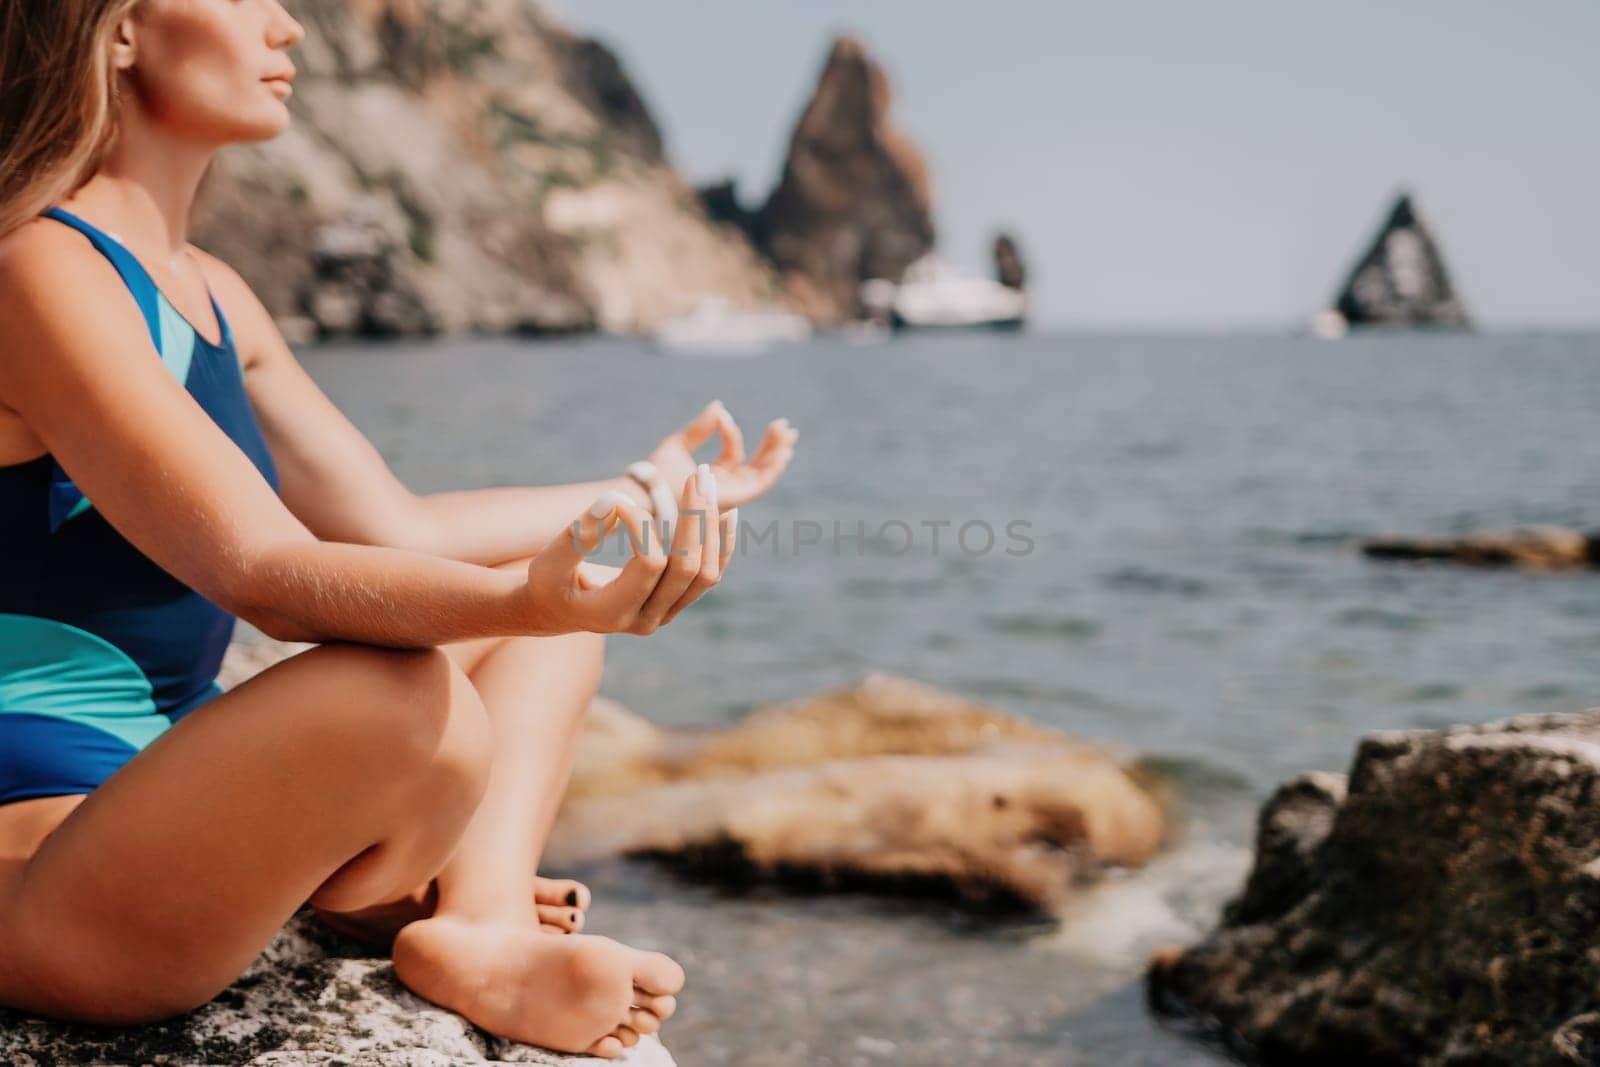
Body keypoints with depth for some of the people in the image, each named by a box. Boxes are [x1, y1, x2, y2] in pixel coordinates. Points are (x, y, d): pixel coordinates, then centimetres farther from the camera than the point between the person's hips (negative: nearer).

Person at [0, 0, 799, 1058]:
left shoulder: (209, 293, 12)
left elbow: (394, 527, 15)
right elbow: (264, 572, -28)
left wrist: (641, 493, 23)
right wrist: (530, 597, -43)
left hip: (162, 795, 10)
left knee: (548, 631, 12)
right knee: (411, 698, -37)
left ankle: (482, 928, -12)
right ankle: (372, 901, -2)